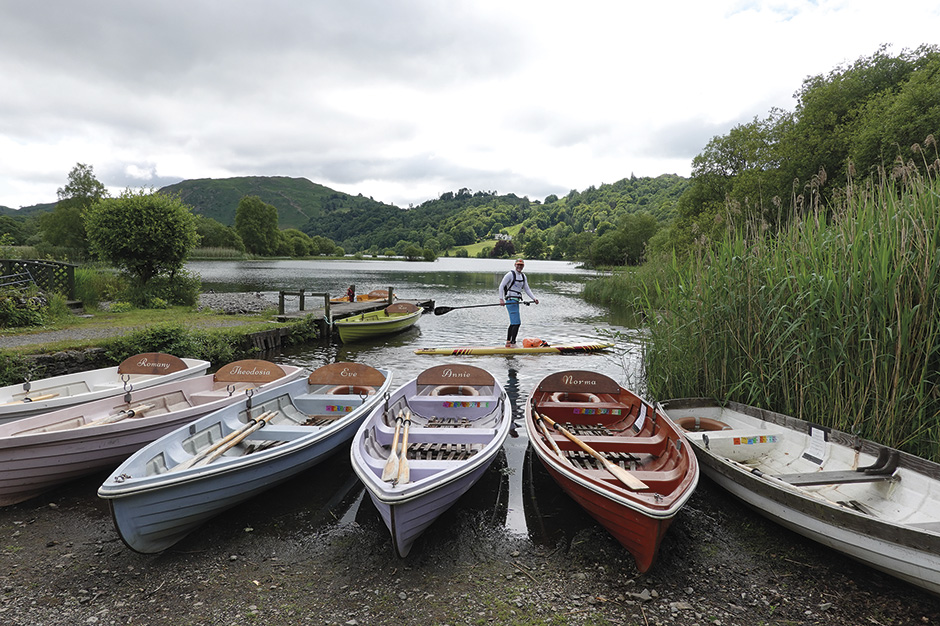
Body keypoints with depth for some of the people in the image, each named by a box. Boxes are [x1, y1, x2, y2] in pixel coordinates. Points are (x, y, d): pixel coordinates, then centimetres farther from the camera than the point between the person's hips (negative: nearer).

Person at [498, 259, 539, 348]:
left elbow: (527, 289, 18)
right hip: (511, 301, -9)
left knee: (513, 323, 15)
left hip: (516, 301, 9)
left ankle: (508, 343, 24)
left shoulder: (523, 276, 16)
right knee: (517, 323, -14)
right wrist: (501, 299, -18)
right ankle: (512, 343, -10)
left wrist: (534, 298, 5)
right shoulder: (510, 274, -7)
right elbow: (501, 286, -10)